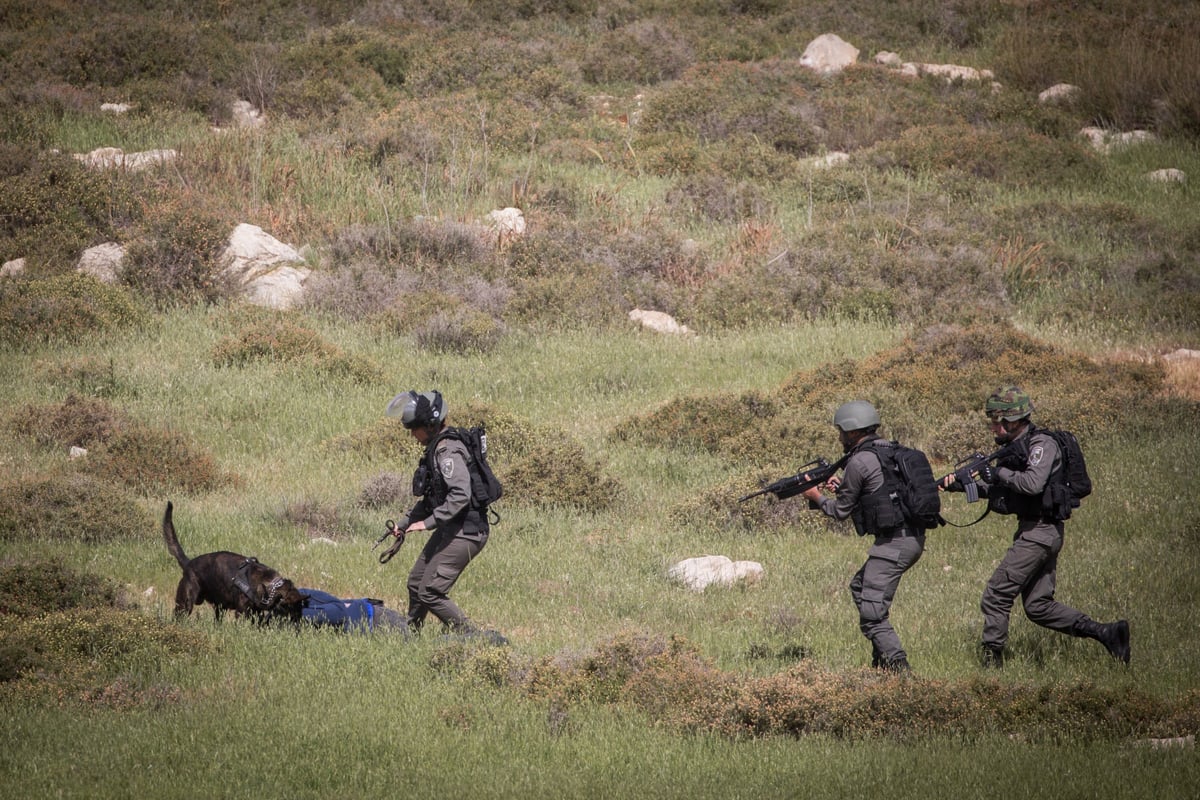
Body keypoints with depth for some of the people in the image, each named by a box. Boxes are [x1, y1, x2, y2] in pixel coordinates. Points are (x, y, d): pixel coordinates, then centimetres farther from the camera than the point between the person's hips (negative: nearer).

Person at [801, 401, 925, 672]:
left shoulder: (859, 462, -11)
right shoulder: (890, 449, 15)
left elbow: (842, 510, 0)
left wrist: (817, 498, 17)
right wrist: (843, 487, 23)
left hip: (893, 543, -10)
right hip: (914, 537, 10)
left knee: (872, 614, -10)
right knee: (860, 587, 26)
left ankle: (899, 668, -19)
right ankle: (882, 658, 26)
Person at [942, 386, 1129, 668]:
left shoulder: (1042, 444, -13)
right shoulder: (1013, 446, 15)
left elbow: (1033, 484, -29)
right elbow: (993, 490, 19)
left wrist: (1000, 473, -16)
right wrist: (960, 483, 6)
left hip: (1040, 531, -10)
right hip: (1034, 531, 10)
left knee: (996, 597, -8)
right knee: (1038, 607, 10)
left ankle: (992, 663, -3)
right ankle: (1107, 633, 8)